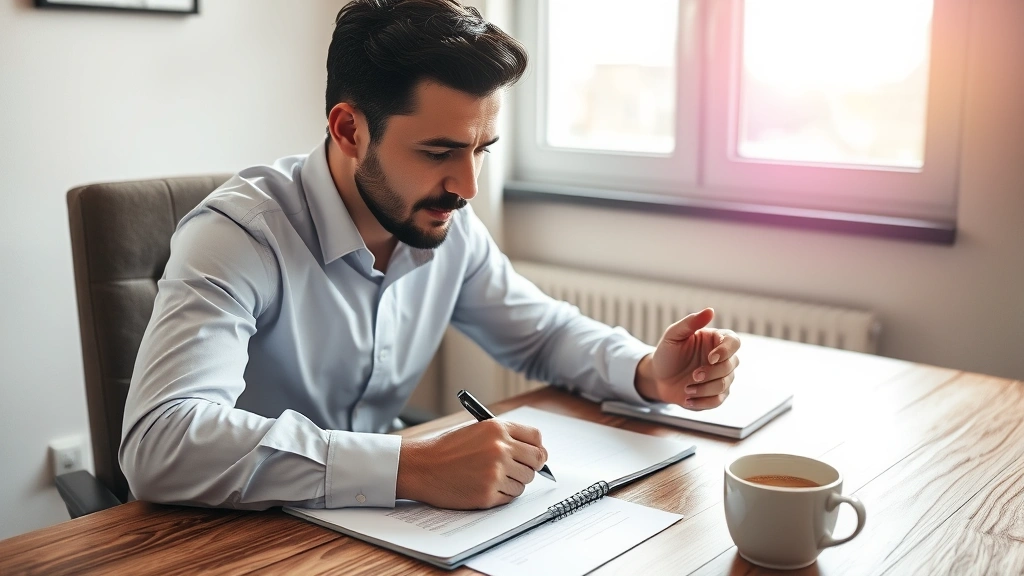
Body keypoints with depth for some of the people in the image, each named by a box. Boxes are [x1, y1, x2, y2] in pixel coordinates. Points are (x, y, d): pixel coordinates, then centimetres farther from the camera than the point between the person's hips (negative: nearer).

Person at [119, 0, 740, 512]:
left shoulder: (449, 226, -6)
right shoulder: (238, 234, -24)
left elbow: (545, 330, 9)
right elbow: (160, 445, -36)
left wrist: (648, 371, -11)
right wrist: (410, 467, -41)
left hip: (370, 520, 4)